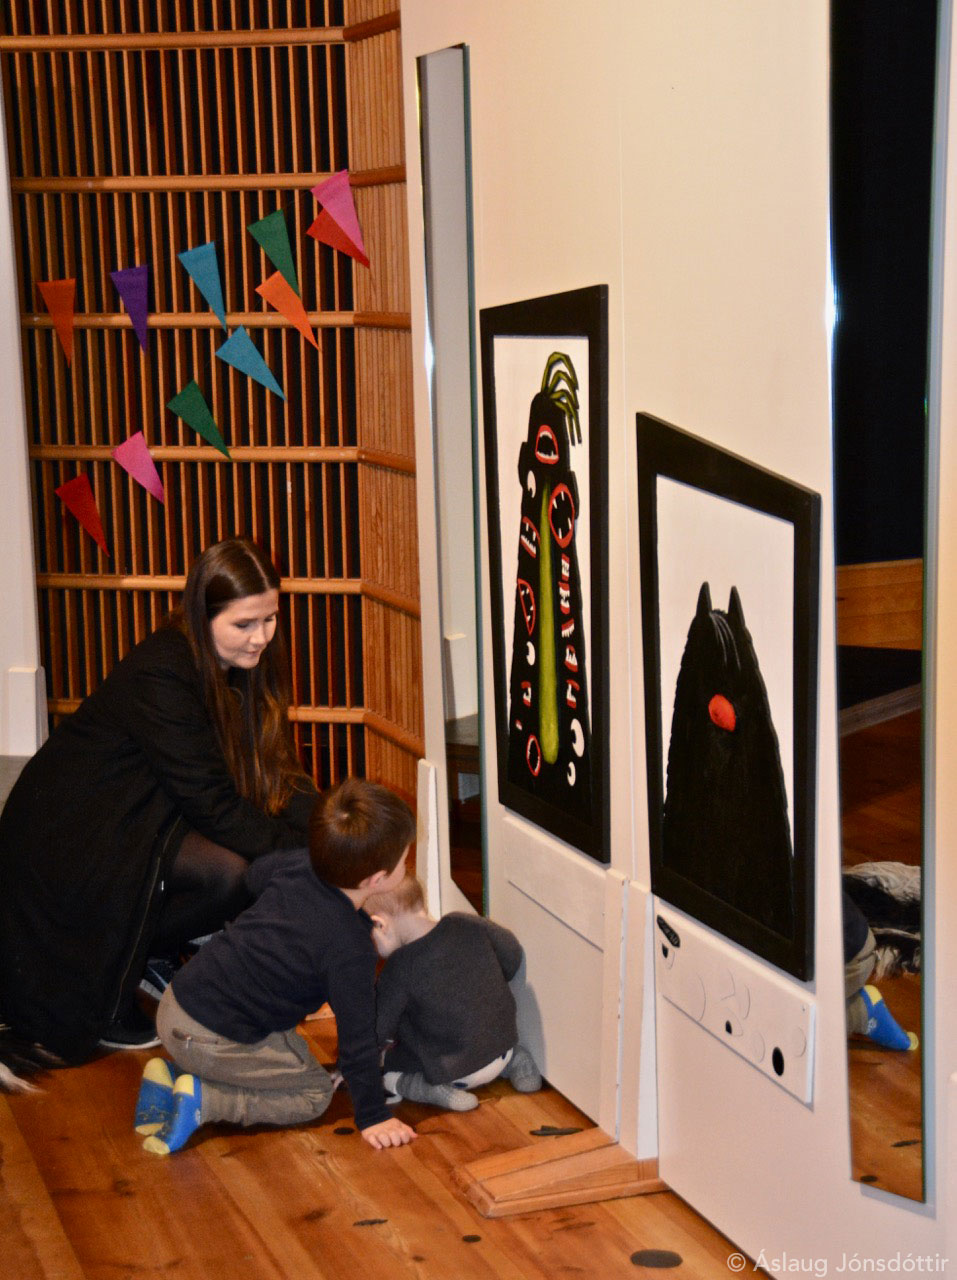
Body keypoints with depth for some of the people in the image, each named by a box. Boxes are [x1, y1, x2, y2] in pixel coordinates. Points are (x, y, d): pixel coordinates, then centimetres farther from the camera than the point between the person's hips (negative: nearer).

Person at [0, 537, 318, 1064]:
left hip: (139, 818, 9)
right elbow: (209, 802, -26)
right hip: (68, 837, -9)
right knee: (230, 871, -29)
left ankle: (153, 955, 8)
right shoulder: (159, 674, -26)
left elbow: (278, 774, 0)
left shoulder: (242, 665, 0)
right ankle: (104, 996, -9)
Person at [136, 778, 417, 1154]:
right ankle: (204, 1100, -6)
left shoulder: (300, 865, -3)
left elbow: (256, 873, 22)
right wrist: (372, 1117, -4)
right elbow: (357, 1036, -16)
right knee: (315, 1092, 5)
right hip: (209, 1040, -8)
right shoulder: (352, 950, -24)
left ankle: (169, 1080, 14)